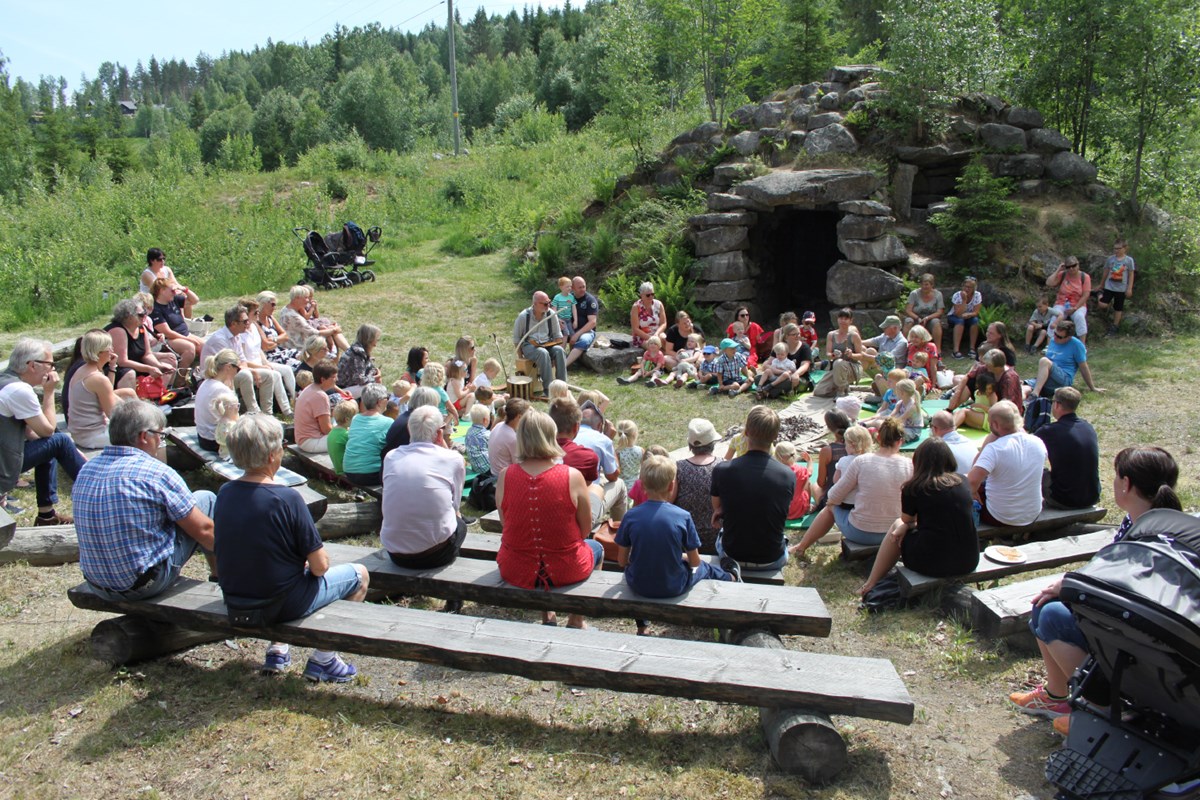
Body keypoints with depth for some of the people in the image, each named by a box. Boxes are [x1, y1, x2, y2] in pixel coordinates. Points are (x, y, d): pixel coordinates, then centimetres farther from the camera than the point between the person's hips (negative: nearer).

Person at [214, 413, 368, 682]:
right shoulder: (286, 498, -24)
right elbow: (320, 566, -20)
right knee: (359, 574, 13)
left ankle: (276, 650, 32)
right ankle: (322, 660, 13)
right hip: (281, 606, -7)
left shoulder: (224, 493, -5)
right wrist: (313, 558, 2)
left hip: (235, 605, 7)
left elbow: (245, 551, 10)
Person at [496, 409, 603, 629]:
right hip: (565, 572, -2)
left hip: (515, 572, 2)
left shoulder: (505, 477, -12)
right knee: (595, 547, 31)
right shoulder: (572, 476, -18)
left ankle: (546, 617, 41)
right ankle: (575, 621, 36)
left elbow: (508, 525, 0)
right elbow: (585, 529, -7)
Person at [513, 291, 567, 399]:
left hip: (548, 344, 3)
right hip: (529, 345, -3)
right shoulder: (523, 316, -6)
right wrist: (521, 355, -6)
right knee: (543, 353, -35)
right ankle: (547, 388, -33)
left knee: (559, 351, -29)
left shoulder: (551, 314, 1)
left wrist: (558, 347, -5)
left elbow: (558, 336, 10)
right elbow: (516, 338, 1)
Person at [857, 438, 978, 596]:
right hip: (969, 562, 5)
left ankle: (871, 584, 29)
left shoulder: (913, 488, -6)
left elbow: (907, 520, 13)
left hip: (932, 564, -5)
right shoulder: (963, 482, 6)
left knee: (897, 525, 22)